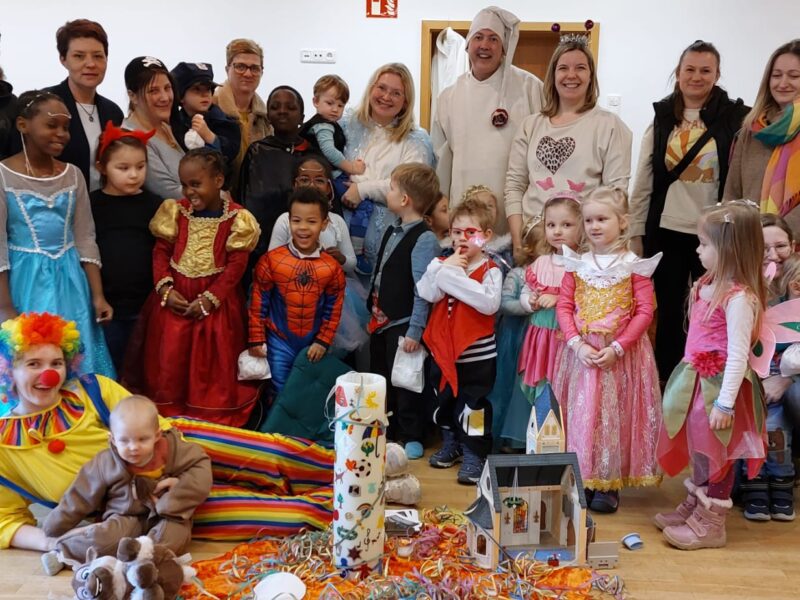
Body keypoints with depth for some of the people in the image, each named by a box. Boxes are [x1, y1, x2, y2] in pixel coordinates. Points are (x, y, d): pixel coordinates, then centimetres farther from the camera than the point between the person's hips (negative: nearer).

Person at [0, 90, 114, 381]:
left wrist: (97, 296, 1)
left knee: (78, 367, 7)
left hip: (70, 283, 4)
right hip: (24, 283, -3)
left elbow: (85, 239, 6)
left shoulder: (73, 175, 6)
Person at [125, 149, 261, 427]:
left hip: (215, 301, -3)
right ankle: (167, 411, 27)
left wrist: (209, 299, -16)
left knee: (212, 362, 6)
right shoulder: (176, 211, 2)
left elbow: (236, 265, -10)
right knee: (168, 358, 8)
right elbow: (161, 252, 3)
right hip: (174, 297, 3)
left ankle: (216, 418, 22)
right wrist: (165, 289, -11)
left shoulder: (236, 218, -8)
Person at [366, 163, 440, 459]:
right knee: (379, 378, 18)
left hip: (403, 325, -9)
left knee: (404, 382, 3)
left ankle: (411, 437, 19)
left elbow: (423, 289, -20)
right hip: (381, 321, 9)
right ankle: (386, 431, 34)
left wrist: (415, 330, -21)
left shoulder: (424, 239, -18)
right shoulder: (393, 231, 8)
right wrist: (373, 313, 16)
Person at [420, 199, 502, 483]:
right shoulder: (442, 264, 4)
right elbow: (426, 293, -10)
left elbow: (489, 303, -27)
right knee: (446, 399, 20)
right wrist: (444, 268, -19)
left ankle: (474, 455, 13)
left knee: (473, 405, 0)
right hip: (446, 349, 5)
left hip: (478, 353, -5)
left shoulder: (490, 270, -9)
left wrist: (454, 275, -24)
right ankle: (451, 445, 38)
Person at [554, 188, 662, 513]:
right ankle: (581, 480, 17)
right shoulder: (576, 264, 5)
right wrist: (578, 344, -11)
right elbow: (564, 306, 2)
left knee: (615, 414, 2)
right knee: (581, 412, 5)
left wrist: (617, 348, -16)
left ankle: (609, 483, 13)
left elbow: (644, 311, -8)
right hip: (582, 350, 3)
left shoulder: (634, 265, -4)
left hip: (621, 352, -2)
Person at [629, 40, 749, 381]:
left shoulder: (735, 117, -2)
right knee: (668, 312, 10)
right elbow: (643, 181, 5)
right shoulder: (662, 118, 5)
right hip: (666, 232, 2)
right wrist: (636, 232, 2)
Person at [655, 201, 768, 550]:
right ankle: (694, 507, 37)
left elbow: (738, 356, -24)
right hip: (697, 379, 9)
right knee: (698, 449, 21)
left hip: (718, 385, -9)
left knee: (714, 454, 5)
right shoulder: (711, 284, 6)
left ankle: (710, 523, 20)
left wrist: (725, 403, -24)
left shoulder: (739, 298, -23)